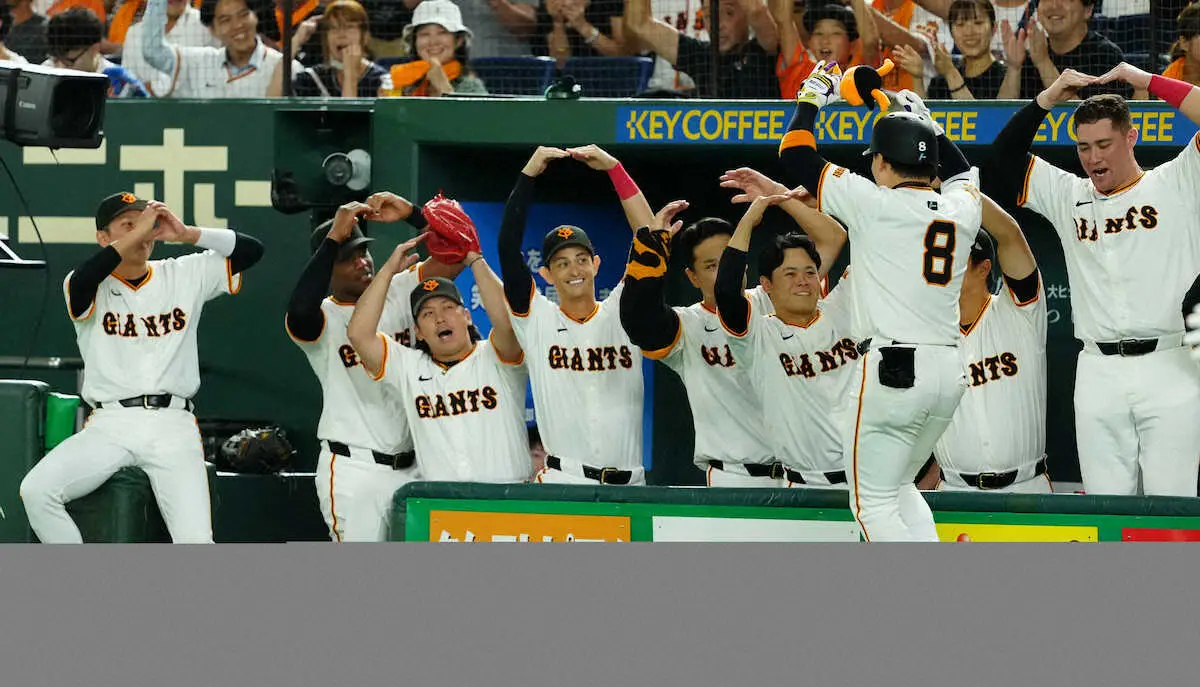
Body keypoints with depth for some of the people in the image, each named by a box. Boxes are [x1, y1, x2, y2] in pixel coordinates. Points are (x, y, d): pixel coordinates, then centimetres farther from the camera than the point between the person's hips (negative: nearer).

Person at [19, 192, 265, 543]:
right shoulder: (92, 287, 3)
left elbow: (252, 250, 8)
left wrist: (188, 234, -3)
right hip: (108, 426, -1)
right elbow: (81, 281, -23)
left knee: (196, 541, -18)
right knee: (36, 490, -24)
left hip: (172, 425, 1)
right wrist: (135, 235, -19)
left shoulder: (184, 275, 12)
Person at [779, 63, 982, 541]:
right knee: (898, 487, 23)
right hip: (949, 372, 7)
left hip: (892, 371, -7)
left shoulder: (875, 203, -9)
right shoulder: (962, 209, 7)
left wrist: (813, 95, 15)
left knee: (874, 501, 2)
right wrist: (924, 120, 40)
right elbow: (962, 170, 34)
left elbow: (795, 155, 1)